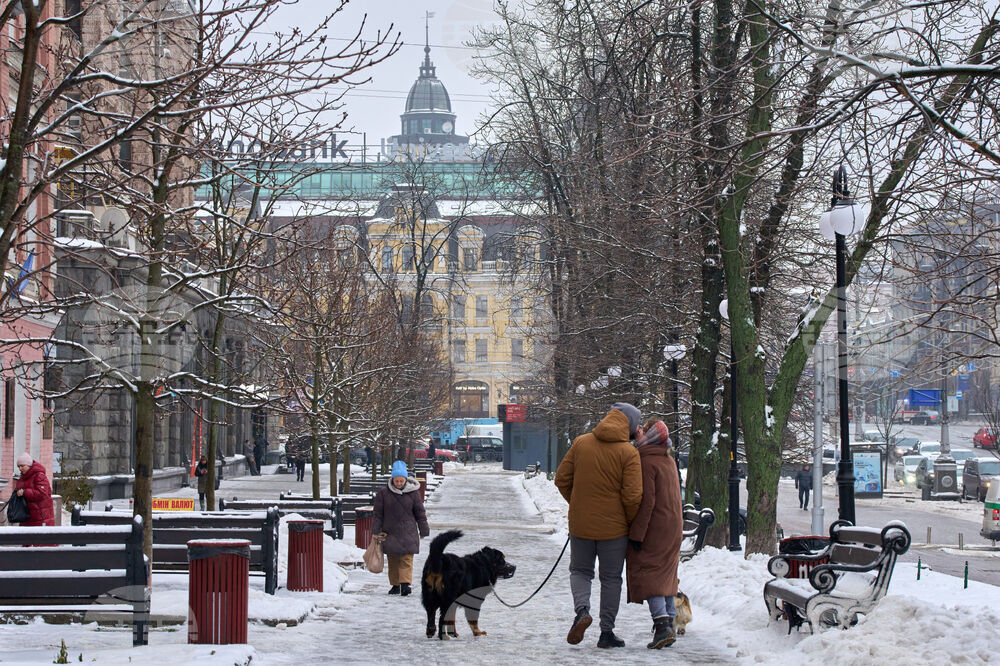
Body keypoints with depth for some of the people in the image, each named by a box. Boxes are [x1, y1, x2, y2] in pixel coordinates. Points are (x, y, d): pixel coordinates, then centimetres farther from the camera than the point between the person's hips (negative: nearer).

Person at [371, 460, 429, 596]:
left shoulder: (413, 493, 0)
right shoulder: (383, 493, 0)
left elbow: (420, 513, 8)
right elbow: (378, 514, 5)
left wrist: (424, 531, 9)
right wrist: (376, 532, 1)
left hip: (408, 533, -1)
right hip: (390, 532, 1)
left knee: (406, 559, -9)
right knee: (393, 561, 6)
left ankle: (405, 584, -15)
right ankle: (395, 585, 16)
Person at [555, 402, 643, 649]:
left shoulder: (580, 443, -2)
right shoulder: (628, 452, -11)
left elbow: (561, 479, 2)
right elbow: (632, 496, -16)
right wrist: (631, 522, 2)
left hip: (581, 524, 2)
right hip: (614, 527, -2)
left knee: (580, 570, 18)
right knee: (611, 578, 11)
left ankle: (582, 609, -9)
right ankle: (607, 632, 12)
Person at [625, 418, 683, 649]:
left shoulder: (646, 463, -15)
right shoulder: (669, 461, 13)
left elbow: (646, 501, -19)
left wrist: (636, 534, -18)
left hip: (653, 529, -9)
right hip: (673, 526, 9)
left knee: (648, 576, -8)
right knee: (664, 576, 15)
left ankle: (662, 625, -19)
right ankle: (669, 624, 16)